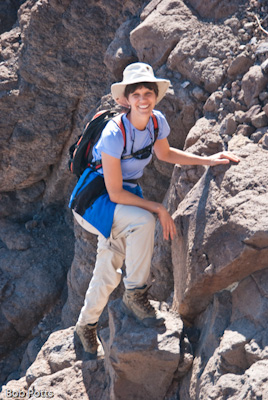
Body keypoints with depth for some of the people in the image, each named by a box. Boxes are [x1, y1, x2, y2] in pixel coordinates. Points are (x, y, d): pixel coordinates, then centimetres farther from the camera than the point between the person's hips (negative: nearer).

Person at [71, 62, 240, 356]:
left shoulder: (157, 121, -9)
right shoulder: (114, 134, -29)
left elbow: (164, 153, 13)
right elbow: (115, 193, -24)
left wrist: (207, 160, 5)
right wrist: (157, 209, -22)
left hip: (127, 194, 7)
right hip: (95, 198, -7)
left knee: (109, 272, 8)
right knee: (143, 220, -35)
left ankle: (86, 324, 33)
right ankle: (135, 295, -17)